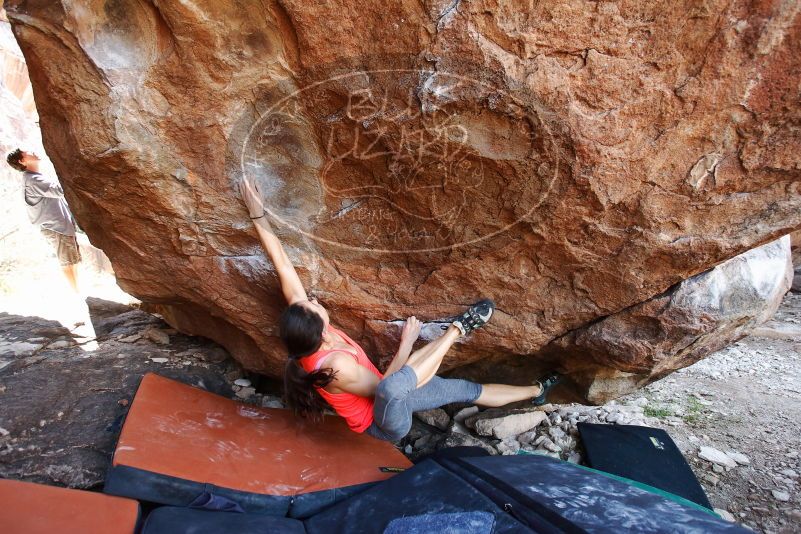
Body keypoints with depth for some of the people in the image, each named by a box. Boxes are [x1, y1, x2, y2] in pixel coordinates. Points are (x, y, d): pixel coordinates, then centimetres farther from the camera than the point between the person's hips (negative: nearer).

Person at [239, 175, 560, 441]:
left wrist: (257, 214, -20)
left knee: (466, 389, 12)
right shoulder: (337, 366, -38)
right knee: (393, 387, -43)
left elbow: (281, 264, -21)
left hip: (388, 402, 8)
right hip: (385, 424, -7)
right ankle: (459, 328, -22)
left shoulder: (304, 327, -18)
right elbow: (384, 385, -24)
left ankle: (534, 391, 34)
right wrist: (407, 342, -21)